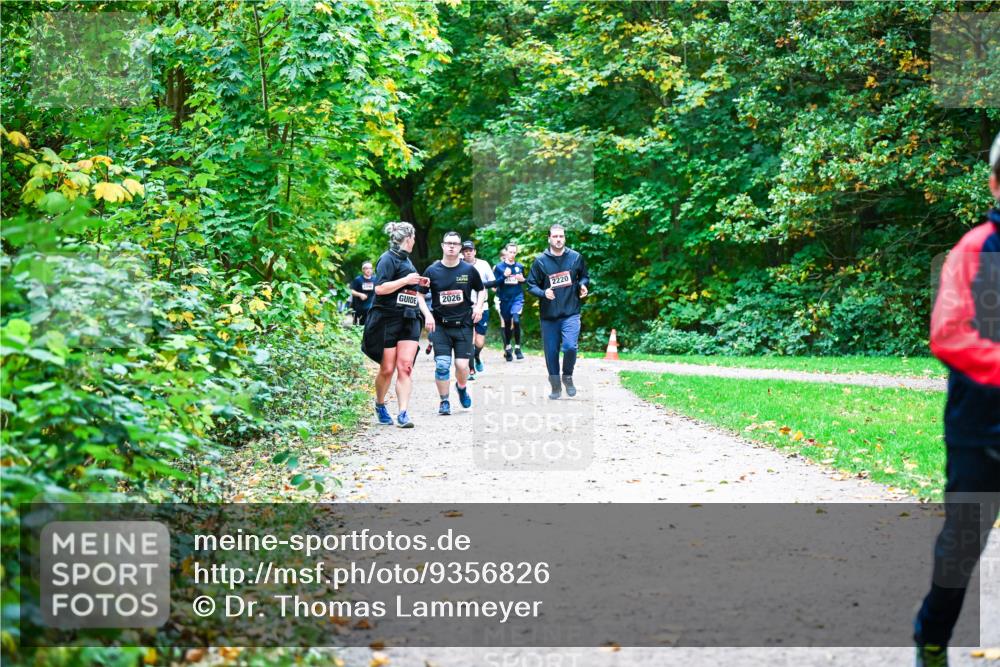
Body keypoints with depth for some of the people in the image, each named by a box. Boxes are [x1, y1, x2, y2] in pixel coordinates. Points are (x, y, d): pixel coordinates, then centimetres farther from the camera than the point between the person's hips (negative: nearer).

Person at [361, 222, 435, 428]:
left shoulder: (407, 261, 19)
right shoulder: (388, 259, -7)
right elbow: (380, 288, -18)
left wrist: (427, 314, 16)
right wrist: (406, 280, -16)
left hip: (409, 320, 7)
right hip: (387, 320, -7)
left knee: (405, 367, -7)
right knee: (387, 369, 0)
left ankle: (403, 414, -12)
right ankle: (379, 405, 25)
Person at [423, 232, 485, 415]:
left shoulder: (469, 270, 2)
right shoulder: (432, 271, -1)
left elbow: (481, 290, 16)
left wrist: (479, 306, -1)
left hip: (463, 324, 1)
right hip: (440, 325, 0)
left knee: (462, 365, -6)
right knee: (442, 364, -9)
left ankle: (462, 387, 28)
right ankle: (444, 402, 6)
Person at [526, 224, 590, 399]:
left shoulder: (576, 257, 2)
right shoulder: (540, 260, -2)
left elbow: (584, 276, 18)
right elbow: (531, 285, 3)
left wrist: (582, 284, -5)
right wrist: (543, 293, -17)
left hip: (571, 313, -1)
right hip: (548, 315, 1)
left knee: (570, 347, -19)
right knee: (551, 352, 7)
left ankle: (567, 376, 9)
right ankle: (555, 387, 25)